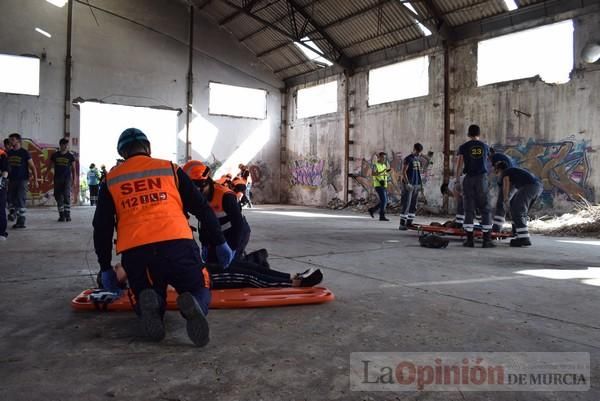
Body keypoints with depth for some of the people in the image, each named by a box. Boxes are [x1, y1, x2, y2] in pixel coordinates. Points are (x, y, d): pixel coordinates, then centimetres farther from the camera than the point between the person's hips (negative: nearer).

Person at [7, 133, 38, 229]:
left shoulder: (24, 153, -3)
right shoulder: (9, 153, 10)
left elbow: (33, 167, -2)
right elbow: (7, 166, 16)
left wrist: (35, 180, -9)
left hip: (22, 180, -5)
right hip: (12, 180, 5)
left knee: (21, 200, -8)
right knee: (12, 200, 7)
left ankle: (21, 222, -6)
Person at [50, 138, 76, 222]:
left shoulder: (70, 156, 3)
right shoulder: (55, 155, 5)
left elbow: (73, 168, 7)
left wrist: (74, 179, 3)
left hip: (67, 178, -2)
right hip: (57, 178, 2)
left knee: (67, 196, -13)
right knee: (58, 197, 3)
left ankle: (67, 214, -8)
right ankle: (61, 215, 10)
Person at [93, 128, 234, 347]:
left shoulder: (110, 180, 19)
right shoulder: (170, 169, 15)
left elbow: (102, 228, 16)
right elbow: (202, 208, 14)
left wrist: (106, 268, 24)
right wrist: (220, 243, 20)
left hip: (134, 253, 2)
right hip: (177, 245, -1)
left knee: (151, 303, 23)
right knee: (200, 291, 18)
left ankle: (150, 304, -15)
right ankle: (193, 306, -19)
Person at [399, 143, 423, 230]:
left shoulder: (418, 159, 16)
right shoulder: (408, 159, -6)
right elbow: (403, 172, -12)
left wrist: (420, 183, 14)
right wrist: (407, 183, -19)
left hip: (416, 184, 8)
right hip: (409, 185, -7)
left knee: (413, 205, 8)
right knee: (406, 204, -8)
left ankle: (409, 223, 13)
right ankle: (402, 224, -5)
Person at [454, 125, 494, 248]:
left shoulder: (463, 147, 2)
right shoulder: (485, 146, 9)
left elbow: (459, 165, -5)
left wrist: (457, 181, -1)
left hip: (469, 179, 0)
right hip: (482, 178, 1)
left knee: (469, 210, 3)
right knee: (485, 209, 4)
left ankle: (469, 239, 2)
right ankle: (487, 240, 1)